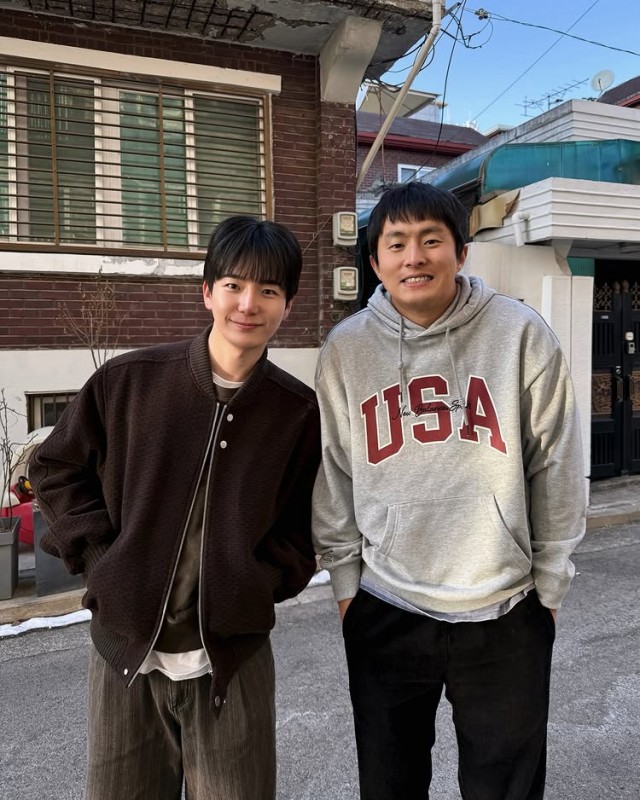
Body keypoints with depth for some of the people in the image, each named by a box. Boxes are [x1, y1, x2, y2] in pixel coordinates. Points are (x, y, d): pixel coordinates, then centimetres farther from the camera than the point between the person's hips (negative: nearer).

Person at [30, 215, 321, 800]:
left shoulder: (299, 410, -5)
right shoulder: (128, 380, -7)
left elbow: (307, 527, 3)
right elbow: (57, 469, 5)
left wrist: (260, 581, -9)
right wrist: (100, 554, -4)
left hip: (232, 657, 0)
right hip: (125, 649, 1)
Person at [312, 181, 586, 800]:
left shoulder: (521, 335, -7)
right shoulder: (346, 348, -4)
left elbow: (556, 468, -1)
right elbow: (333, 475, 2)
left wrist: (550, 582, 3)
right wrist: (345, 580, 5)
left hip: (506, 614, 0)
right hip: (384, 613, 2)